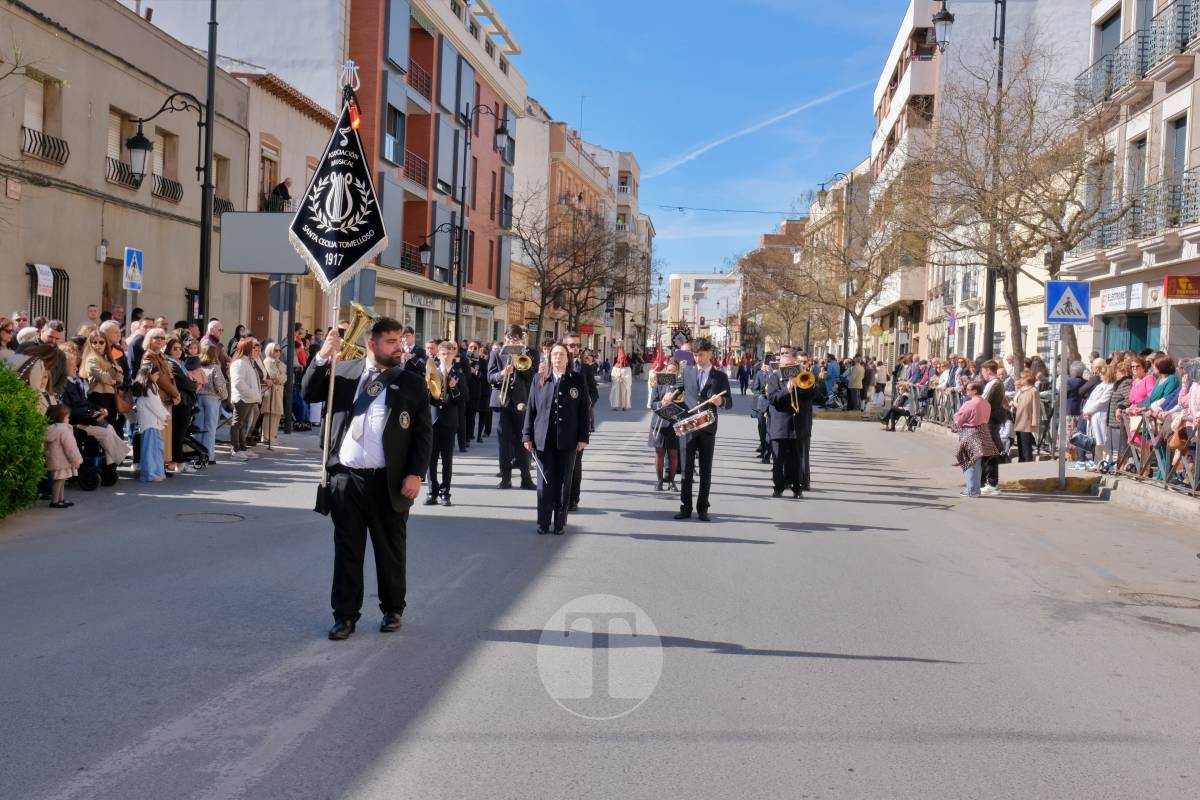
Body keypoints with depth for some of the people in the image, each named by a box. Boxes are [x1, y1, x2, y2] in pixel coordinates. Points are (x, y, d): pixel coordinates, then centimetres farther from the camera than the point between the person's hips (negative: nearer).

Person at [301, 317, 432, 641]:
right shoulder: (345, 372, 8)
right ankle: (345, 614, 18)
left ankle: (393, 609, 28)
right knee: (347, 549, 8)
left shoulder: (412, 383, 2)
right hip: (346, 478, 1)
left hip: (388, 481, -1)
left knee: (390, 550, 10)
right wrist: (323, 356, -10)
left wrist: (416, 473, -10)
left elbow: (424, 433, 0)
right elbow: (310, 394, 2)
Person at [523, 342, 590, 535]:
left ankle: (560, 523, 14)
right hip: (543, 439, 1)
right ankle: (543, 522, 12)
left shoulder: (577, 380, 3)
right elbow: (531, 409, 7)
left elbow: (584, 409, 3)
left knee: (564, 482, 6)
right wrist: (527, 436, 2)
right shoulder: (540, 380, 6)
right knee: (544, 481, 2)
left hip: (567, 440, 0)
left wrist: (583, 437, -3)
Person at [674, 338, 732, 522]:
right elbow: (680, 390, 23)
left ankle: (703, 509, 11)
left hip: (708, 428, -1)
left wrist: (721, 401, -20)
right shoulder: (687, 371, 9)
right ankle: (685, 508, 6)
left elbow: (729, 403, 2)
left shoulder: (720, 376, 3)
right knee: (687, 469, 1)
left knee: (706, 470, 4)